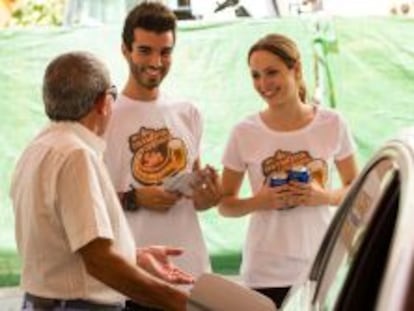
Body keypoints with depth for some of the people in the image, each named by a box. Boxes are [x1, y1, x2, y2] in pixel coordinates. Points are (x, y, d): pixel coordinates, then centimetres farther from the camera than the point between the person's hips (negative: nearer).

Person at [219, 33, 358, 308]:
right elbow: (225, 204, 5)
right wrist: (259, 202, -15)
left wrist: (324, 196, -11)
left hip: (322, 268, 1)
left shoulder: (332, 124, -1)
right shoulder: (244, 133, -2)